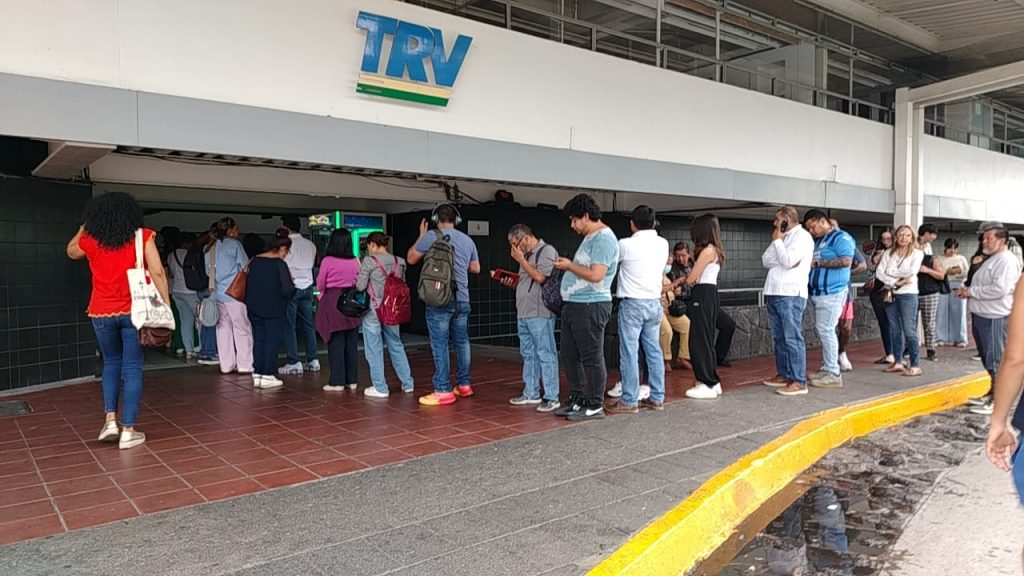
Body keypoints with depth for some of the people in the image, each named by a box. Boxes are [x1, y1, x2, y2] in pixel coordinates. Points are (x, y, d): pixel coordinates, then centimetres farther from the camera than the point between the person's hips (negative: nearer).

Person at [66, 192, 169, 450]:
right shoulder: (142, 236, -3)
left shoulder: (90, 240, 4)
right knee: (132, 368, 3)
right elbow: (157, 272, -11)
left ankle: (110, 419, 11)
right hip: (134, 311, -2)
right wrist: (166, 305, -10)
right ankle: (128, 431, 3)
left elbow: (71, 251, 27)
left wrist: (86, 226, 30)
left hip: (102, 313, 2)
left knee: (111, 363, 21)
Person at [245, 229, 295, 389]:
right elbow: (287, 290, -18)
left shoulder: (255, 261, 4)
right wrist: (292, 285, 2)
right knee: (272, 341, 4)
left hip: (254, 308, 6)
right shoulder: (280, 264, -15)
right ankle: (267, 376, 7)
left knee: (258, 340, 14)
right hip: (274, 309, -6)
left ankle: (257, 375, 18)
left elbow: (248, 283, 11)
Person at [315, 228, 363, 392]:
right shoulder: (355, 262, 0)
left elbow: (320, 285, -3)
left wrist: (322, 292, 18)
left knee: (335, 344, 3)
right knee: (352, 344, 10)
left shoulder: (327, 261, -10)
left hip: (332, 302, -3)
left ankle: (337, 382, 6)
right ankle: (352, 380, 16)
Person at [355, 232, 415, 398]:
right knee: (396, 345, 16)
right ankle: (407, 383, 21)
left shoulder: (369, 261, -10)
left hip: (373, 309, -5)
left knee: (374, 349, 4)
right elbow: (402, 285, 12)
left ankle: (380, 388, 8)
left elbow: (360, 286, -7)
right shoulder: (399, 262, 5)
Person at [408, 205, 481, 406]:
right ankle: (464, 384, 23)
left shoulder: (430, 237, -6)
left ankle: (443, 391, -3)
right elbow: (476, 268, 19)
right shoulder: (467, 240, 8)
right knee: (462, 342, 15)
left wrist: (421, 237, 19)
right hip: (462, 299, 5)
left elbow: (411, 259, 7)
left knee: (440, 345, -3)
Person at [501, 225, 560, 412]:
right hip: (523, 314, 9)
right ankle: (531, 393, 23)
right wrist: (512, 283, 7)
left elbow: (540, 277, -19)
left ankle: (551, 397, -2)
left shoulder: (547, 251, -7)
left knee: (545, 354, -6)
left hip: (540, 314, -9)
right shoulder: (527, 255, 19)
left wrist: (521, 260, -10)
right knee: (528, 355, 14)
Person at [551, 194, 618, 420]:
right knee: (569, 356, 14)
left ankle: (595, 406, 7)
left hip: (590, 306, -11)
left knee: (592, 358, -2)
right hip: (574, 305, 11)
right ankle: (577, 400, 25)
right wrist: (568, 266, 10)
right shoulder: (590, 237, 19)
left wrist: (569, 266, -11)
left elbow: (596, 275, -22)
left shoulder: (603, 238, -14)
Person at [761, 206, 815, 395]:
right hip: (774, 293, 9)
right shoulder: (782, 237, 21)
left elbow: (788, 261, -17)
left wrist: (777, 240, -4)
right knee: (779, 337, 13)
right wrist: (776, 241, 1)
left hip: (791, 294, -9)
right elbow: (765, 260, 12)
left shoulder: (802, 236, -4)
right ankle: (783, 375, 22)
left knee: (792, 338, -9)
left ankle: (799, 381, -8)